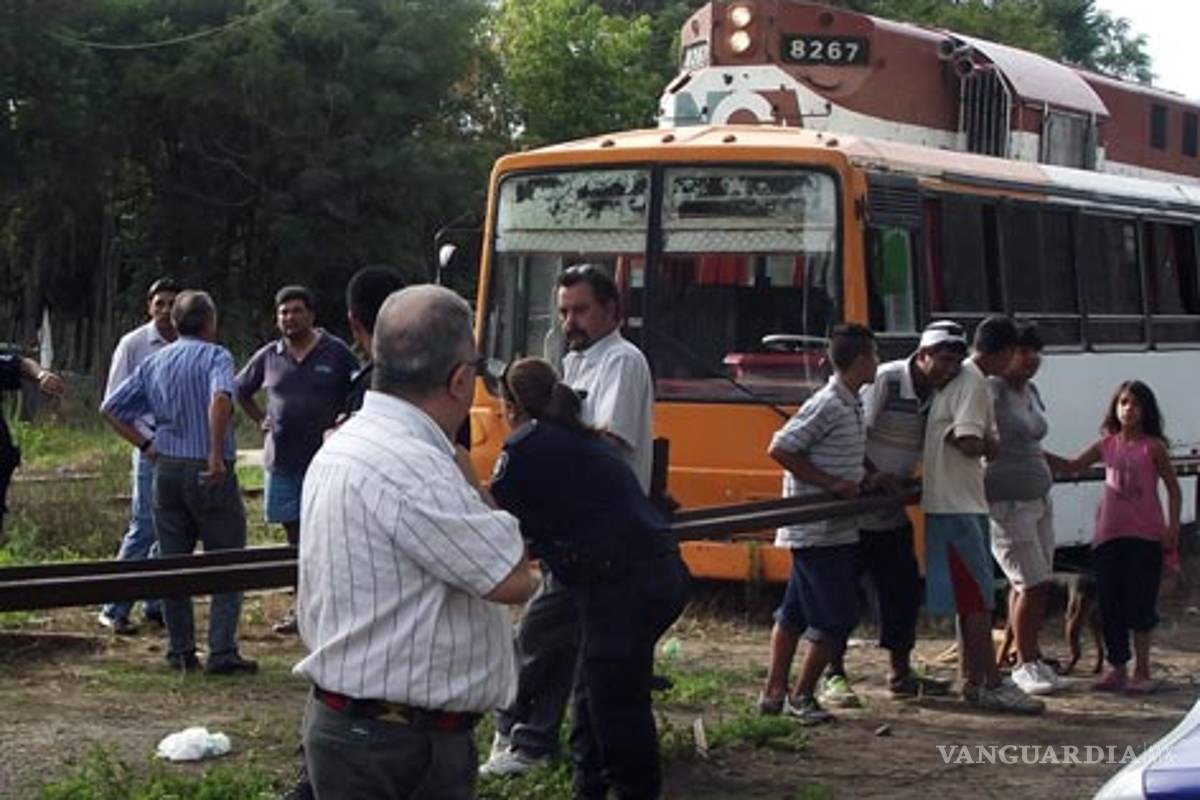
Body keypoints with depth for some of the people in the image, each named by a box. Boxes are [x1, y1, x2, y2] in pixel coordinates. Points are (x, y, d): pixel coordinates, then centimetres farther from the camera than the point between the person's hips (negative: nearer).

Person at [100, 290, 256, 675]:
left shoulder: (154, 363, 11)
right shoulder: (215, 356, -7)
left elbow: (110, 408, 12)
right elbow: (221, 397, -28)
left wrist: (145, 445, 12)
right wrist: (217, 453, -25)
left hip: (166, 469, 6)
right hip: (209, 471, -6)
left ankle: (180, 651, 16)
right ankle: (222, 651, -5)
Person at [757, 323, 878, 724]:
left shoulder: (851, 405, 12)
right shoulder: (827, 406, -17)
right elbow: (780, 449, -20)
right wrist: (830, 483, -20)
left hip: (834, 529, 10)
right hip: (821, 531, -10)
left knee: (795, 611, 13)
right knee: (837, 617, -5)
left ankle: (774, 692, 19)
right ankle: (802, 696, 6)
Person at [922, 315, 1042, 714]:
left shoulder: (958, 378, 16)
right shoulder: (975, 383, -14)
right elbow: (972, 444, -21)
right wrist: (984, 443, -2)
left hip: (964, 503, 10)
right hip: (957, 504, -10)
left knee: (971, 596, 13)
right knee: (977, 596, -8)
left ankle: (972, 681, 18)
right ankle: (992, 685, -6)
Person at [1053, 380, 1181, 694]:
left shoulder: (1153, 446, -2)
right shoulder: (1107, 444, 8)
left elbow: (1173, 488, 0)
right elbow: (1071, 466, 11)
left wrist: (1172, 527, -7)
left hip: (1145, 536, -4)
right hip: (1109, 535, 4)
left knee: (1140, 603, -1)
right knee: (1110, 605, 6)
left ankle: (1142, 672, 8)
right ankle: (1117, 669, 16)